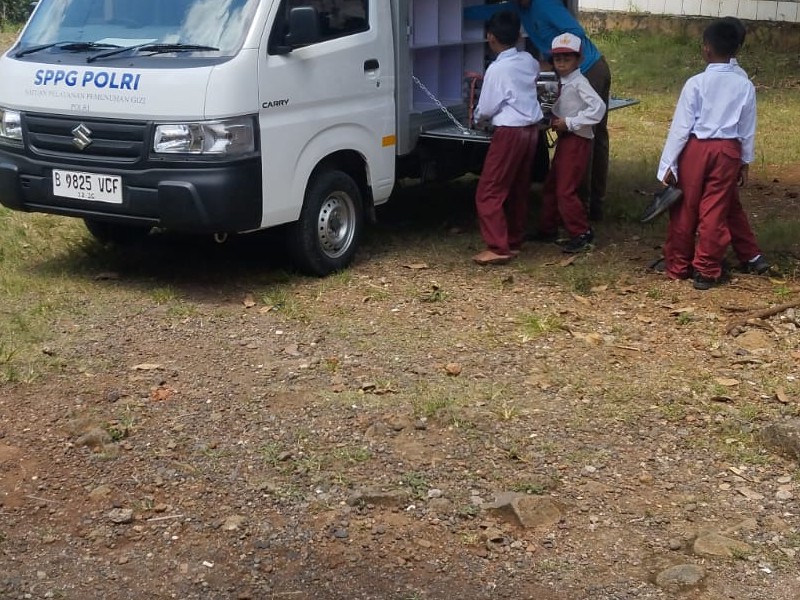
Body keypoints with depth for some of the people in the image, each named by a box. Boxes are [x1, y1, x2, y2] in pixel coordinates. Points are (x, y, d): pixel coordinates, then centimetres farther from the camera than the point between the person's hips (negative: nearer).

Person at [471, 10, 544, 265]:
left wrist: (476, 118, 13)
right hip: (531, 129, 8)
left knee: (489, 192, -3)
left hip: (510, 132, -8)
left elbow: (486, 109, -11)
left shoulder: (497, 69, -16)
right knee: (519, 189, 16)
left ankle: (498, 247, -8)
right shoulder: (529, 61, 7)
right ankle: (514, 242, 24)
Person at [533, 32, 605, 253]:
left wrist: (569, 122, -22)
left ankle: (582, 234, 2)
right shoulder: (562, 83, 10)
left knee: (566, 190, -8)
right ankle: (547, 230, 27)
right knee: (550, 187, 15)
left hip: (577, 141, -9)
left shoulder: (579, 83, -16)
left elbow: (598, 108, -25)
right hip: (564, 139, 9)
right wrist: (555, 120, 2)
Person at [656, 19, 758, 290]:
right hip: (728, 151, 2)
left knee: (685, 209, 10)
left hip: (695, 148, -2)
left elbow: (681, 126, -10)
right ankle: (706, 271, 13)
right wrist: (746, 161, 18)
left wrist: (668, 163, -5)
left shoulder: (695, 83, -11)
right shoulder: (745, 86, -2)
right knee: (715, 212, 7)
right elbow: (747, 130, 5)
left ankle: (678, 266, 21)